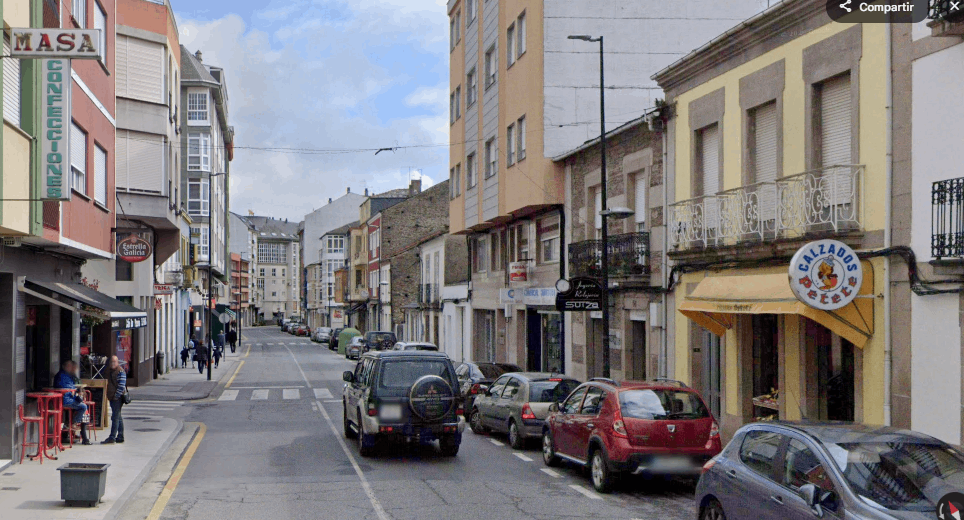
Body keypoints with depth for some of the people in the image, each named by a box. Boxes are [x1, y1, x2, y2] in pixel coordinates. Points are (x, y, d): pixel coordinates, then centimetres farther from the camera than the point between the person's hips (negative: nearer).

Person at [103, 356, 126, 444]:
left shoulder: (120, 372, -11)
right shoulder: (110, 371, 18)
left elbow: (121, 386, -17)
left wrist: (116, 395, -19)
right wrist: (110, 396, 19)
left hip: (118, 398, -10)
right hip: (113, 398, 10)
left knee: (115, 417, -9)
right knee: (118, 417, 13)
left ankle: (112, 438, -10)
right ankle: (120, 437, 17)